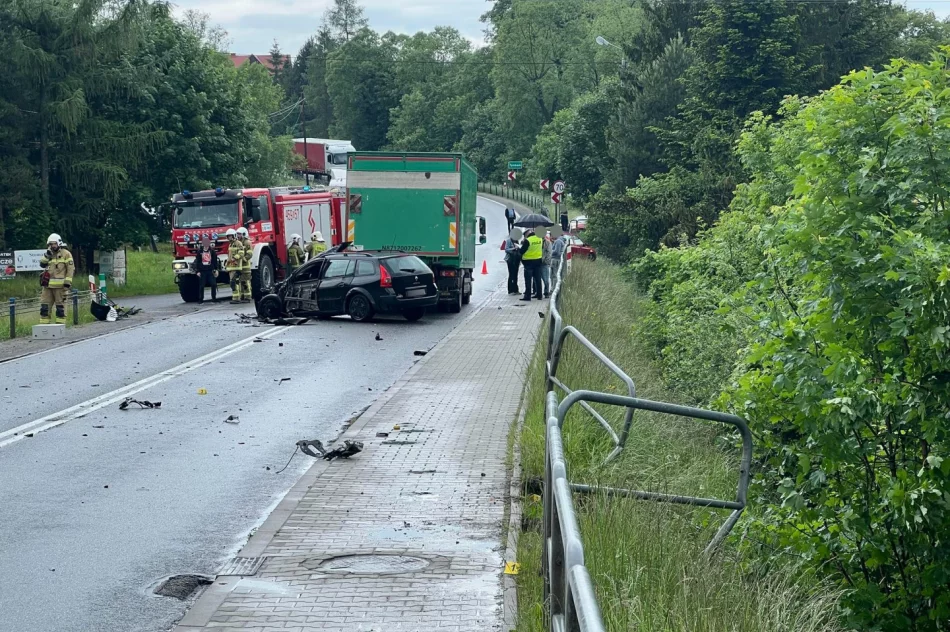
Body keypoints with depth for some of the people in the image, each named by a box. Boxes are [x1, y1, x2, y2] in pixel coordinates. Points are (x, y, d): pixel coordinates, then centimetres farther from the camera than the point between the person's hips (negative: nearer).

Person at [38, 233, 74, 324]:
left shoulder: (66, 254, 0)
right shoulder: (48, 254, 19)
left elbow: (71, 269, -5)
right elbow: (42, 264, 6)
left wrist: (67, 282, -13)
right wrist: (47, 255, -7)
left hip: (60, 286, -5)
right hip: (48, 285, 6)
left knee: (60, 307, -2)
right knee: (44, 306, 3)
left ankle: (60, 325, 2)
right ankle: (43, 324, 7)